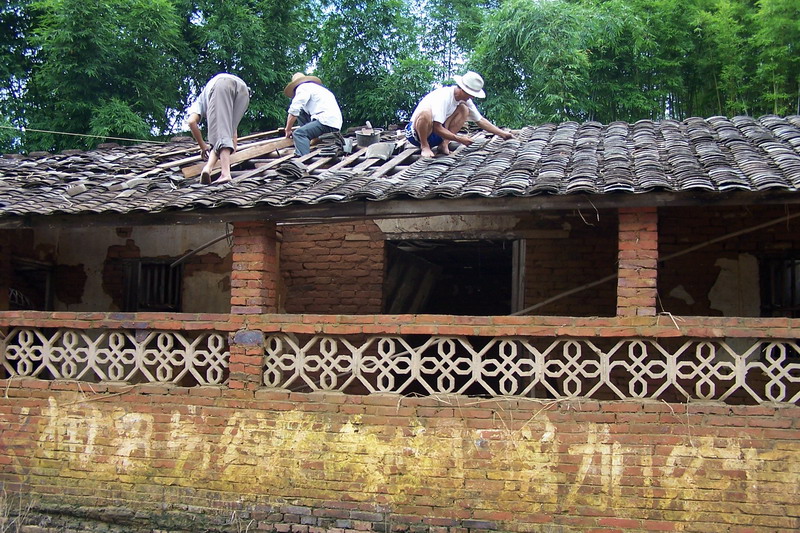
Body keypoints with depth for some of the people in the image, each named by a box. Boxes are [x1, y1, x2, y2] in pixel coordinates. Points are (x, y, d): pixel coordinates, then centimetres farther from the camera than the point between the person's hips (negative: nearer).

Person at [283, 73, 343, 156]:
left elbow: (293, 111, -7)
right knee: (301, 113, 18)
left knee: (299, 133, -21)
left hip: (328, 122, -9)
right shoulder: (315, 87, 30)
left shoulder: (303, 87, 2)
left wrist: (288, 130, 3)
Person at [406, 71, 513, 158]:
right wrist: (459, 139, -26)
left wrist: (502, 133, 2)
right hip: (417, 131, -7)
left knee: (464, 109, -6)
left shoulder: (465, 99, -1)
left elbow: (480, 120, 7)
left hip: (437, 135, 7)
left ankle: (444, 144, -9)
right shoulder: (444, 96, -26)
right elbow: (437, 128, -29)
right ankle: (425, 147, -18)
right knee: (426, 112, -40)